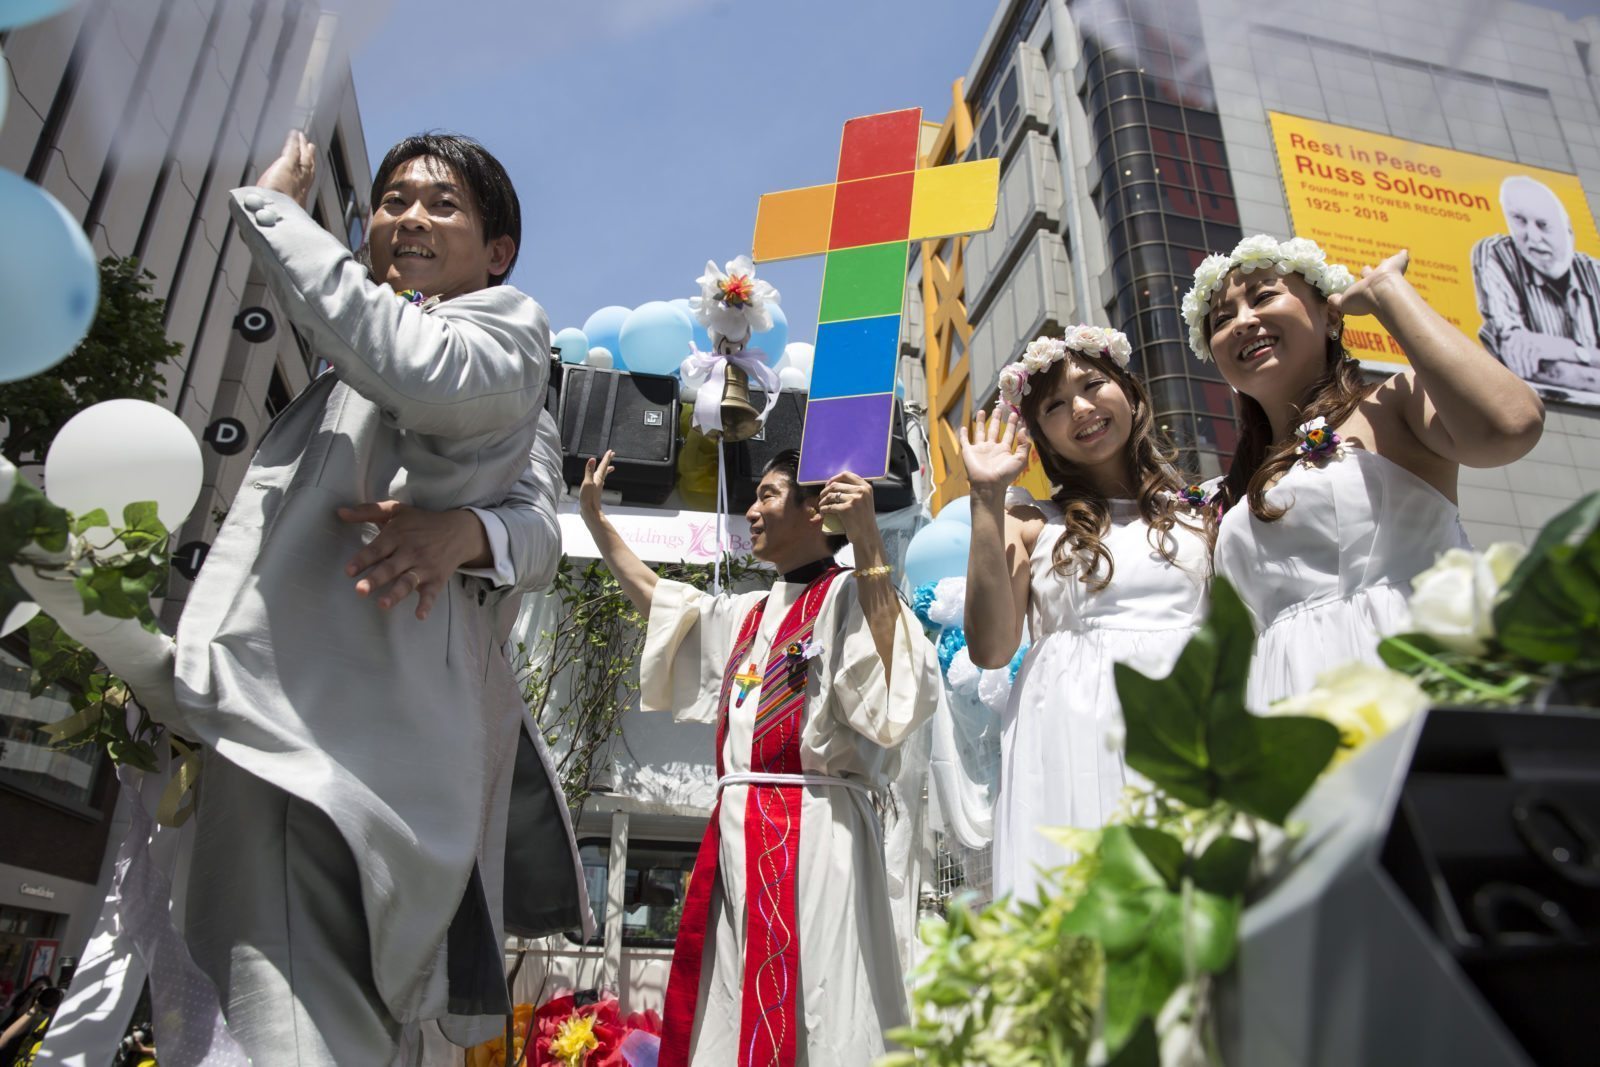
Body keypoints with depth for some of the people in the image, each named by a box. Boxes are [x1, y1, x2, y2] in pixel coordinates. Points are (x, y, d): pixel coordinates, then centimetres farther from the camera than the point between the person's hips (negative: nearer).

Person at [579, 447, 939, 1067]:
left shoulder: (846, 594, -4)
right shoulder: (747, 613, 20)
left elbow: (895, 683, -23)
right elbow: (654, 595, 34)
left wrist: (867, 541, -24)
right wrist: (594, 516, 38)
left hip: (812, 831, -8)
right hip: (734, 830, 8)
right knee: (727, 1016, 13)